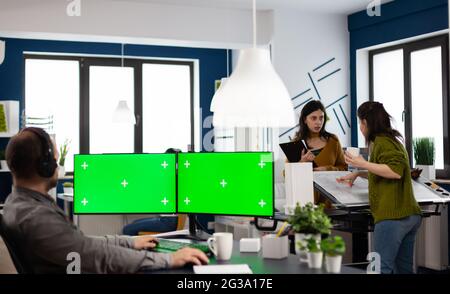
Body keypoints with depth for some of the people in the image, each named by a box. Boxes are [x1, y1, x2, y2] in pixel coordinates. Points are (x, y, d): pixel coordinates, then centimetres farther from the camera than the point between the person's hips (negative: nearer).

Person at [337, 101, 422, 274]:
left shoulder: (382, 141, -8)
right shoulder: (393, 140, 22)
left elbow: (396, 171, -21)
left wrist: (363, 164, -18)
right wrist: (357, 174, 34)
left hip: (392, 216, -10)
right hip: (410, 215, 10)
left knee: (381, 268, -8)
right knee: (404, 268, 12)